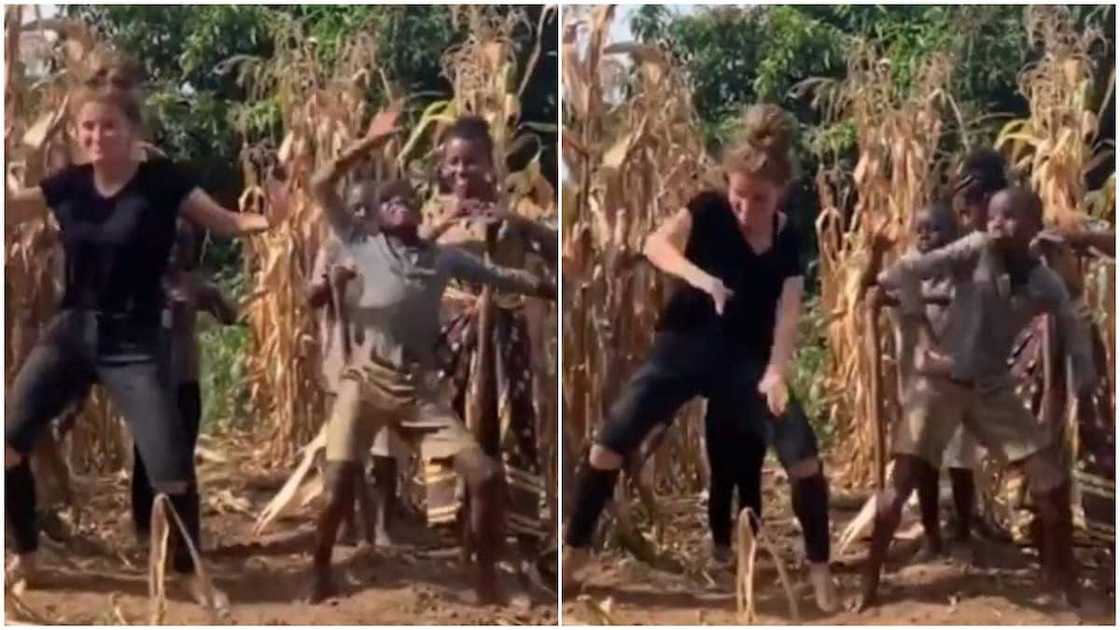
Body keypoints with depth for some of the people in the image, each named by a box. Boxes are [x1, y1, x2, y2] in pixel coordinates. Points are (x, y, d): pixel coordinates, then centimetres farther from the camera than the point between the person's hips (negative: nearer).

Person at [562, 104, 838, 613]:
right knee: (609, 444, -12)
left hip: (746, 361, 1)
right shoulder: (708, 210, -9)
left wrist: (776, 372, -32)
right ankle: (573, 553, 5)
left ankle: (819, 567, 4)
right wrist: (698, 275, -47)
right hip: (683, 347, -1)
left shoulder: (789, 241, -4)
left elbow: (787, 312, -14)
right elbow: (656, 244, -27)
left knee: (803, 452, -14)